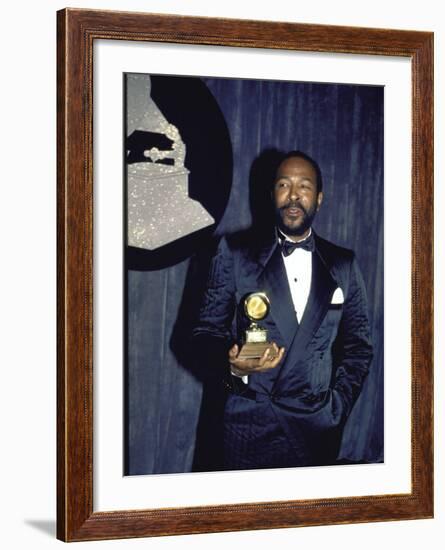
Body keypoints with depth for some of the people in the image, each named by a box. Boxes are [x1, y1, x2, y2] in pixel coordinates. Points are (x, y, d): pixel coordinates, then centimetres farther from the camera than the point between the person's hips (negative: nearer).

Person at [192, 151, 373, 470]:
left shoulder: (344, 265, 7)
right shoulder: (236, 254, 2)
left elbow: (359, 346, 10)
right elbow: (207, 332, 2)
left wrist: (338, 409, -1)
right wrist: (233, 365, -18)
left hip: (319, 430, 2)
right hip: (251, 425, -1)